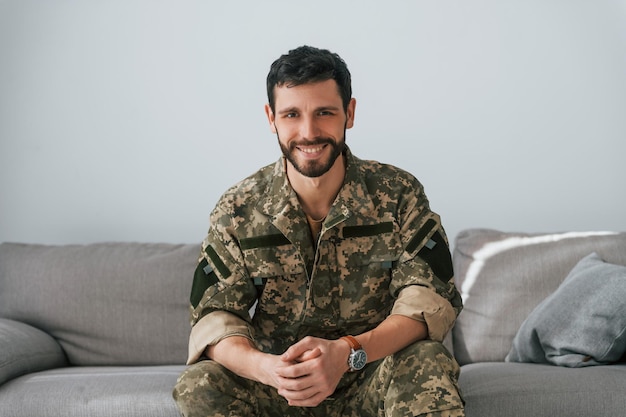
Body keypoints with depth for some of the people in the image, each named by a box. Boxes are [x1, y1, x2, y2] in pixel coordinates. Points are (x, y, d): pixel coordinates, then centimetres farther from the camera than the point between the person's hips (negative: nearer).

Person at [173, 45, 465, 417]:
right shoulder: (237, 211, -3)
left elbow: (432, 295, -15)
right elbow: (214, 314, -8)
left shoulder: (399, 194, -6)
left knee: (428, 365, -33)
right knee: (198, 385, -26)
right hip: (278, 386, 2)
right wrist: (261, 366, -33)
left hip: (373, 378, -2)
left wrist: (348, 352, -33)